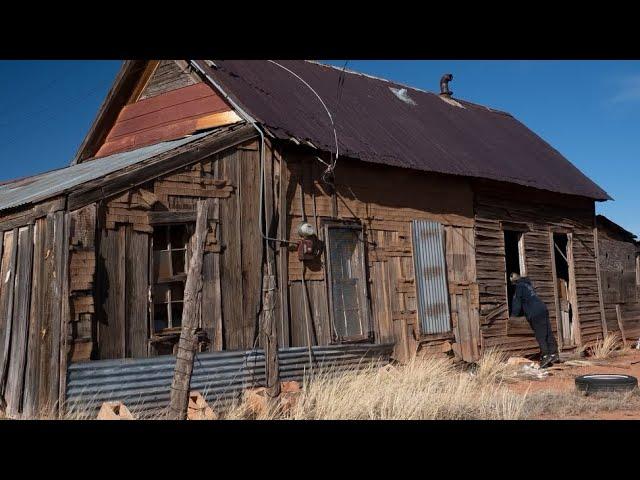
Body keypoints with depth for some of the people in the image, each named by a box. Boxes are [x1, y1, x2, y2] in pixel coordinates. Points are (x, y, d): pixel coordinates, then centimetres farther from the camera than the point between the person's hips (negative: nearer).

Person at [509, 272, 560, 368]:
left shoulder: (519, 286, 0)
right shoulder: (528, 284, 24)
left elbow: (517, 302, 2)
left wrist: (514, 314, 10)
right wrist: (520, 313, 37)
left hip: (535, 313, -8)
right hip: (543, 309, 8)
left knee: (540, 336, -8)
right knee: (548, 333, 6)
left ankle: (546, 356, -13)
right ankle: (554, 354, 7)